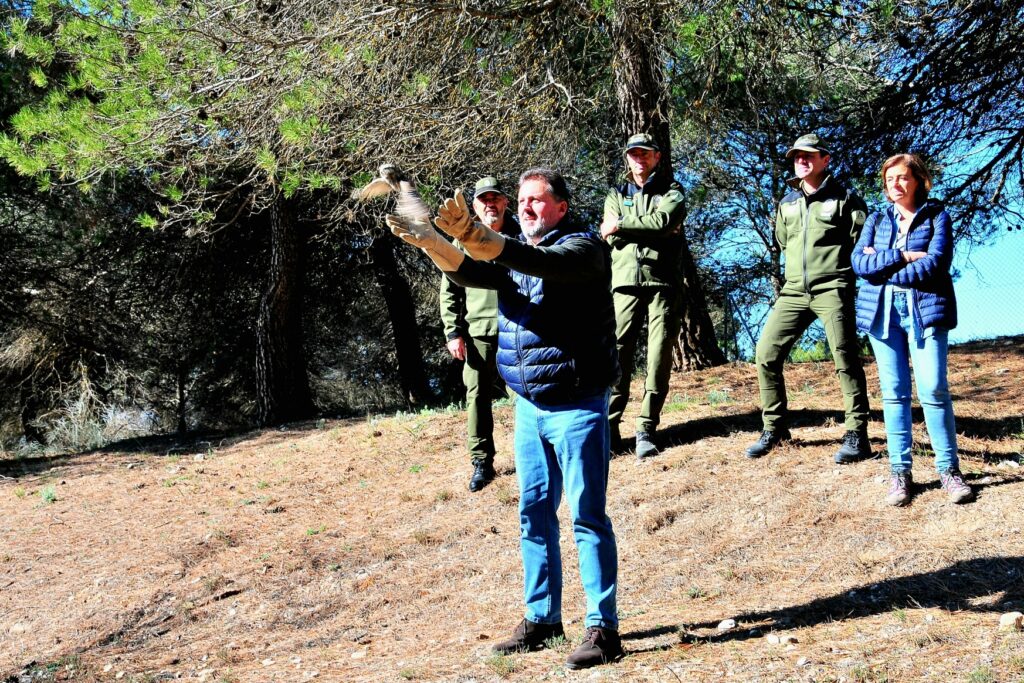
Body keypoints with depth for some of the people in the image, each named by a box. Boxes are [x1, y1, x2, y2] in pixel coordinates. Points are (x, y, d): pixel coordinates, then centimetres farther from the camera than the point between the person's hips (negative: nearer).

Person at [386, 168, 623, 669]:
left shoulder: (582, 248, -6)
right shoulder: (514, 254, 15)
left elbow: (543, 264, -28)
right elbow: (470, 273, -4)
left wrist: (470, 233, -41)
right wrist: (428, 241, -24)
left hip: (576, 404, -7)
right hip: (529, 405, 7)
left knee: (587, 515, -5)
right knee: (534, 511, 10)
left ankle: (602, 627, 0)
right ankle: (541, 617, 20)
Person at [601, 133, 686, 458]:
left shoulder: (670, 191, 13)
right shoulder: (616, 195, 19)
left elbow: (665, 219, -10)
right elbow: (612, 236, 2)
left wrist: (621, 224, -8)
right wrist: (655, 231, -8)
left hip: (661, 283, -1)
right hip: (625, 283, 1)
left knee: (659, 358, -6)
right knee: (616, 354, -7)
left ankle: (646, 430, -3)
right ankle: (609, 428, -3)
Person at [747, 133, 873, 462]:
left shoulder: (845, 198, -1)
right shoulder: (786, 203, 15)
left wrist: (834, 264, -2)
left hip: (833, 290, -5)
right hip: (794, 291, 5)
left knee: (845, 359, -6)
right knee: (766, 353, -3)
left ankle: (857, 435, 1)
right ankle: (774, 428, 7)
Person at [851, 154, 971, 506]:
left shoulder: (936, 216, 5)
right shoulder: (877, 220, 15)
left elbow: (936, 262, -10)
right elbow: (859, 262, 1)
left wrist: (881, 265, -6)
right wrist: (903, 257, -10)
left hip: (925, 309, -3)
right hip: (883, 311, 3)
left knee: (933, 390, -9)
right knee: (894, 392, 2)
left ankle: (949, 468, 2)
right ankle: (900, 471, 6)